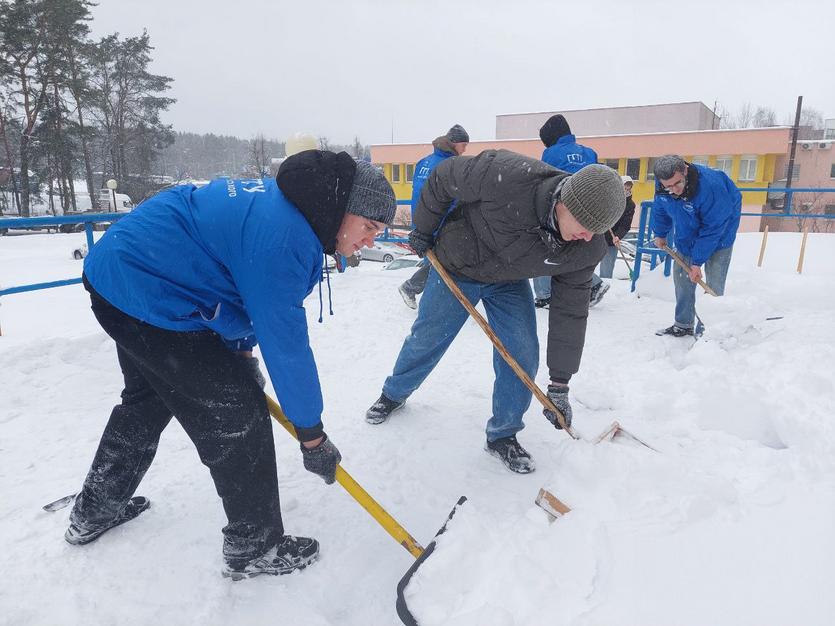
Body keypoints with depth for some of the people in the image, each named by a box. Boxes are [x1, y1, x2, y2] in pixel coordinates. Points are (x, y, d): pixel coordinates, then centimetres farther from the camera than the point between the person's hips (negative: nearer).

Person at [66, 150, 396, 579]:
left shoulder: (280, 203, 3)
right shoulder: (282, 235, -28)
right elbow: (285, 341, -25)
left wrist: (240, 351, 13)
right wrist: (312, 434, -15)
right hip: (148, 299, -11)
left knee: (148, 399, 27)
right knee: (237, 413, -5)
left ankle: (94, 511, 49)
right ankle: (254, 547, 14)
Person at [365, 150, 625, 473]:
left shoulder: (587, 249, -24)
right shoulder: (505, 176, -40)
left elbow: (570, 310, -15)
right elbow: (444, 177, -22)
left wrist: (560, 383, -13)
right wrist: (423, 230, -8)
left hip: (510, 282, 3)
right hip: (456, 266, -2)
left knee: (523, 357, -6)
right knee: (425, 341, 10)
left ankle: (502, 435, 17)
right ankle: (394, 394, 41)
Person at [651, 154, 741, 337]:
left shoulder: (711, 186, -37)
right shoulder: (661, 185, -20)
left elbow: (713, 229, -31)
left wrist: (697, 261, -28)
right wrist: (660, 234, 15)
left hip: (719, 235, -5)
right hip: (686, 237, 5)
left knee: (713, 285, -11)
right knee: (681, 278, 6)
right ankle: (683, 325, 17)